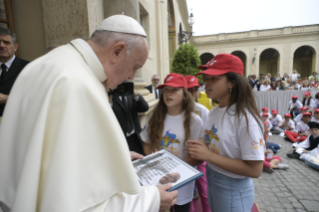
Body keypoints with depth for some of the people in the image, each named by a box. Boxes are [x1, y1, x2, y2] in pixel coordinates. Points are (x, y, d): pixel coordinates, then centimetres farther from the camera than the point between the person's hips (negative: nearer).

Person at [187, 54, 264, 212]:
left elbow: (255, 170, -23)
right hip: (211, 181, 7)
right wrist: (199, 148, -10)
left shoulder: (245, 119, -24)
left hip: (234, 191, -7)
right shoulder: (213, 112, -1)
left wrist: (209, 155, -27)